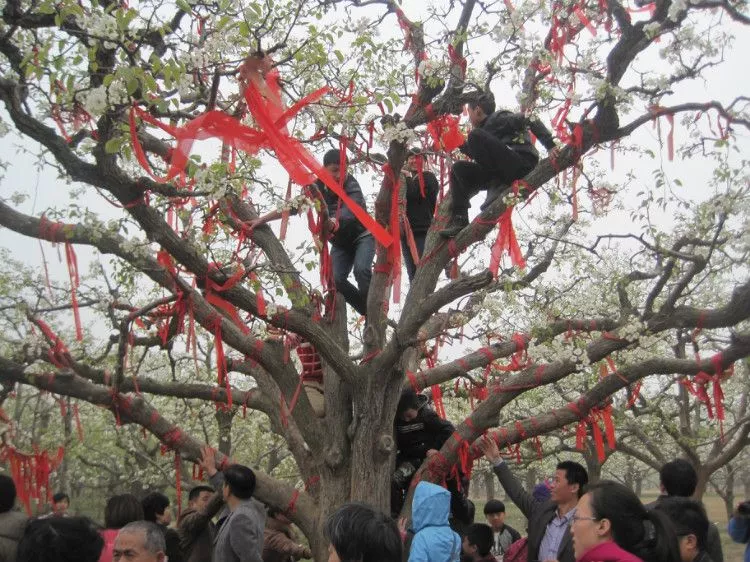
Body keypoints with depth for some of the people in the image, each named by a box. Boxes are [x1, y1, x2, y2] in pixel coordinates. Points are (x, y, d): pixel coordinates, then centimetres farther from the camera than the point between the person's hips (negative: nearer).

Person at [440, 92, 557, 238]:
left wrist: (551, 145, -24)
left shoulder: (498, 118, 2)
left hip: (522, 167, -9)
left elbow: (530, 120, -12)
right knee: (459, 169, 10)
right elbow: (483, 156, 36)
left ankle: (497, 187, -19)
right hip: (504, 172, 9)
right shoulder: (488, 126, 28)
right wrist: (460, 145, 37)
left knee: (476, 135, -20)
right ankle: (459, 221, -4)